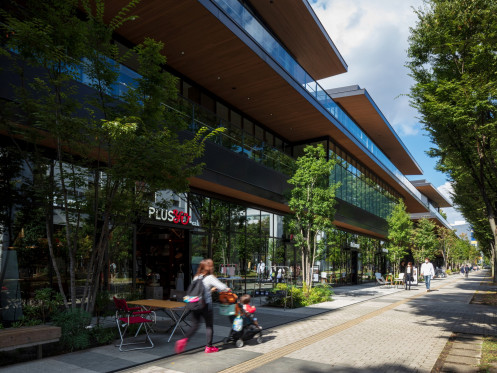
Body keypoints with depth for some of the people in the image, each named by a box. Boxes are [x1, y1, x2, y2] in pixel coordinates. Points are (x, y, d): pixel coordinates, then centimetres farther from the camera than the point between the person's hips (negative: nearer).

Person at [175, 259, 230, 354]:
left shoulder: (196, 277, 8)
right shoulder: (210, 278, -11)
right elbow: (222, 287, -14)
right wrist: (227, 289, 8)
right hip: (206, 305, -5)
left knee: (194, 325, 13)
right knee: (209, 325, 11)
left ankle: (184, 340, -7)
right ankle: (209, 346, 19)